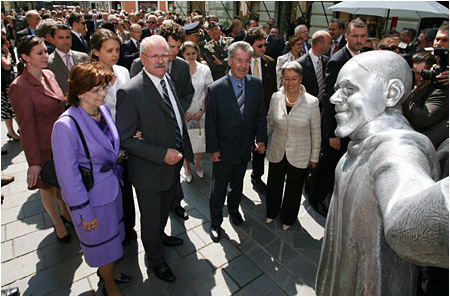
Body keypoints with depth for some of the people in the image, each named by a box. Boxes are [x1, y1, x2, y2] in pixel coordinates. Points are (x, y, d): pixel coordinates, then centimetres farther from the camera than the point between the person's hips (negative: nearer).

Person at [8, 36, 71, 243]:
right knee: (48, 187, 15)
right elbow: (26, 125, -18)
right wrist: (33, 161, -15)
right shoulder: (19, 87, -19)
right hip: (43, 146, -6)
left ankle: (66, 213, 46)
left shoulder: (49, 75, 0)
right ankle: (58, 223, 37)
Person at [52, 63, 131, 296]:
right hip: (90, 195, -6)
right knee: (100, 240, 16)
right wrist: (84, 212, -16)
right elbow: (67, 174, -21)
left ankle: (109, 271, 54)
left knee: (113, 232, 25)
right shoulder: (66, 125, -26)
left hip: (112, 187, 6)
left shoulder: (104, 109, -5)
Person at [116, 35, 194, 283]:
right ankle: (155, 259, 43)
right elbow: (125, 139, -22)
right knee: (151, 217, 16)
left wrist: (183, 151, 8)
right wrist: (162, 154, -26)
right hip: (149, 170, -7)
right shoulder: (130, 92, -23)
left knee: (164, 209, 30)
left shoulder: (168, 80, 1)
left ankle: (160, 235, 60)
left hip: (173, 163, 7)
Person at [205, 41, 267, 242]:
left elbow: (260, 115, 2)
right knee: (218, 188, 13)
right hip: (224, 149, -3)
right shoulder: (215, 89, -16)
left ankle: (233, 209, 51)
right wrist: (213, 148, -10)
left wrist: (261, 139, -4)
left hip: (245, 147, 4)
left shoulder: (256, 84, -5)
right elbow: (210, 122, -11)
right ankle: (216, 221, 35)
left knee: (238, 183, 24)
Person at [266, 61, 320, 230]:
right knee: (274, 186, 19)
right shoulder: (276, 97, -8)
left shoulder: (311, 102, -16)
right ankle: (272, 212, 50)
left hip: (299, 156, -2)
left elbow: (316, 132, -7)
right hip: (277, 152, 2)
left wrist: (314, 157, -1)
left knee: (293, 189, 18)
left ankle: (288, 218, 47)